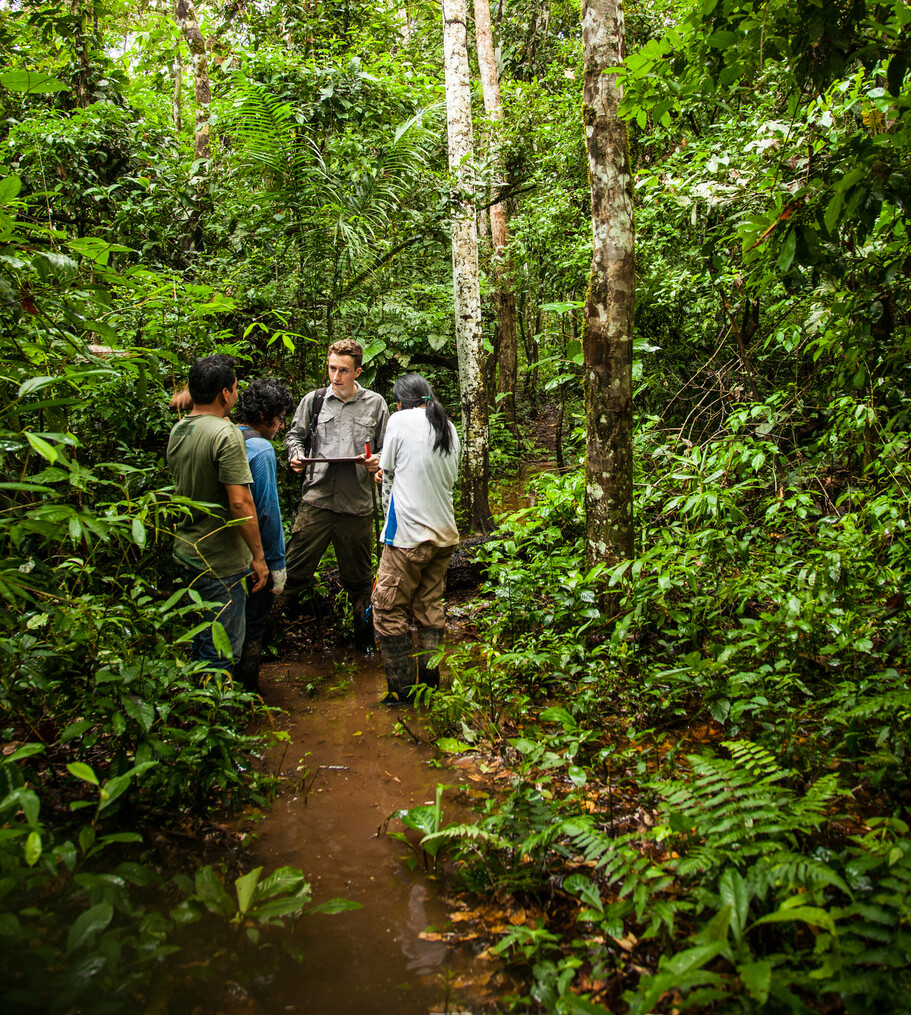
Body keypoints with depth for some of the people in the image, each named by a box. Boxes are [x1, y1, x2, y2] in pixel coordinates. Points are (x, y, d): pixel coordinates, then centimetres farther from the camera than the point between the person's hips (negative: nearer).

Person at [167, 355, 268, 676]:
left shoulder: (178, 430, 7)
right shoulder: (225, 434, -19)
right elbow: (240, 503, -22)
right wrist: (258, 557, -15)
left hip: (185, 554, 9)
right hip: (221, 563, -9)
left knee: (202, 640, 23)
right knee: (221, 651, 2)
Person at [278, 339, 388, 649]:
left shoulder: (375, 404, 7)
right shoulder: (313, 400, 7)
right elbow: (295, 434, 19)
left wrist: (378, 461, -9)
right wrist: (296, 455, -1)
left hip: (358, 504, 0)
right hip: (316, 499, 0)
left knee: (359, 577, 13)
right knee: (293, 570, -3)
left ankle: (364, 635, 30)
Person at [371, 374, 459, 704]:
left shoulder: (400, 421, -5)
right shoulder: (449, 428, 10)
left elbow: (388, 475, 3)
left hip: (410, 533, -6)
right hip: (444, 533, 7)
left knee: (389, 609, 3)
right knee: (430, 607, 15)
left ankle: (402, 689, 6)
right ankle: (429, 681, 20)